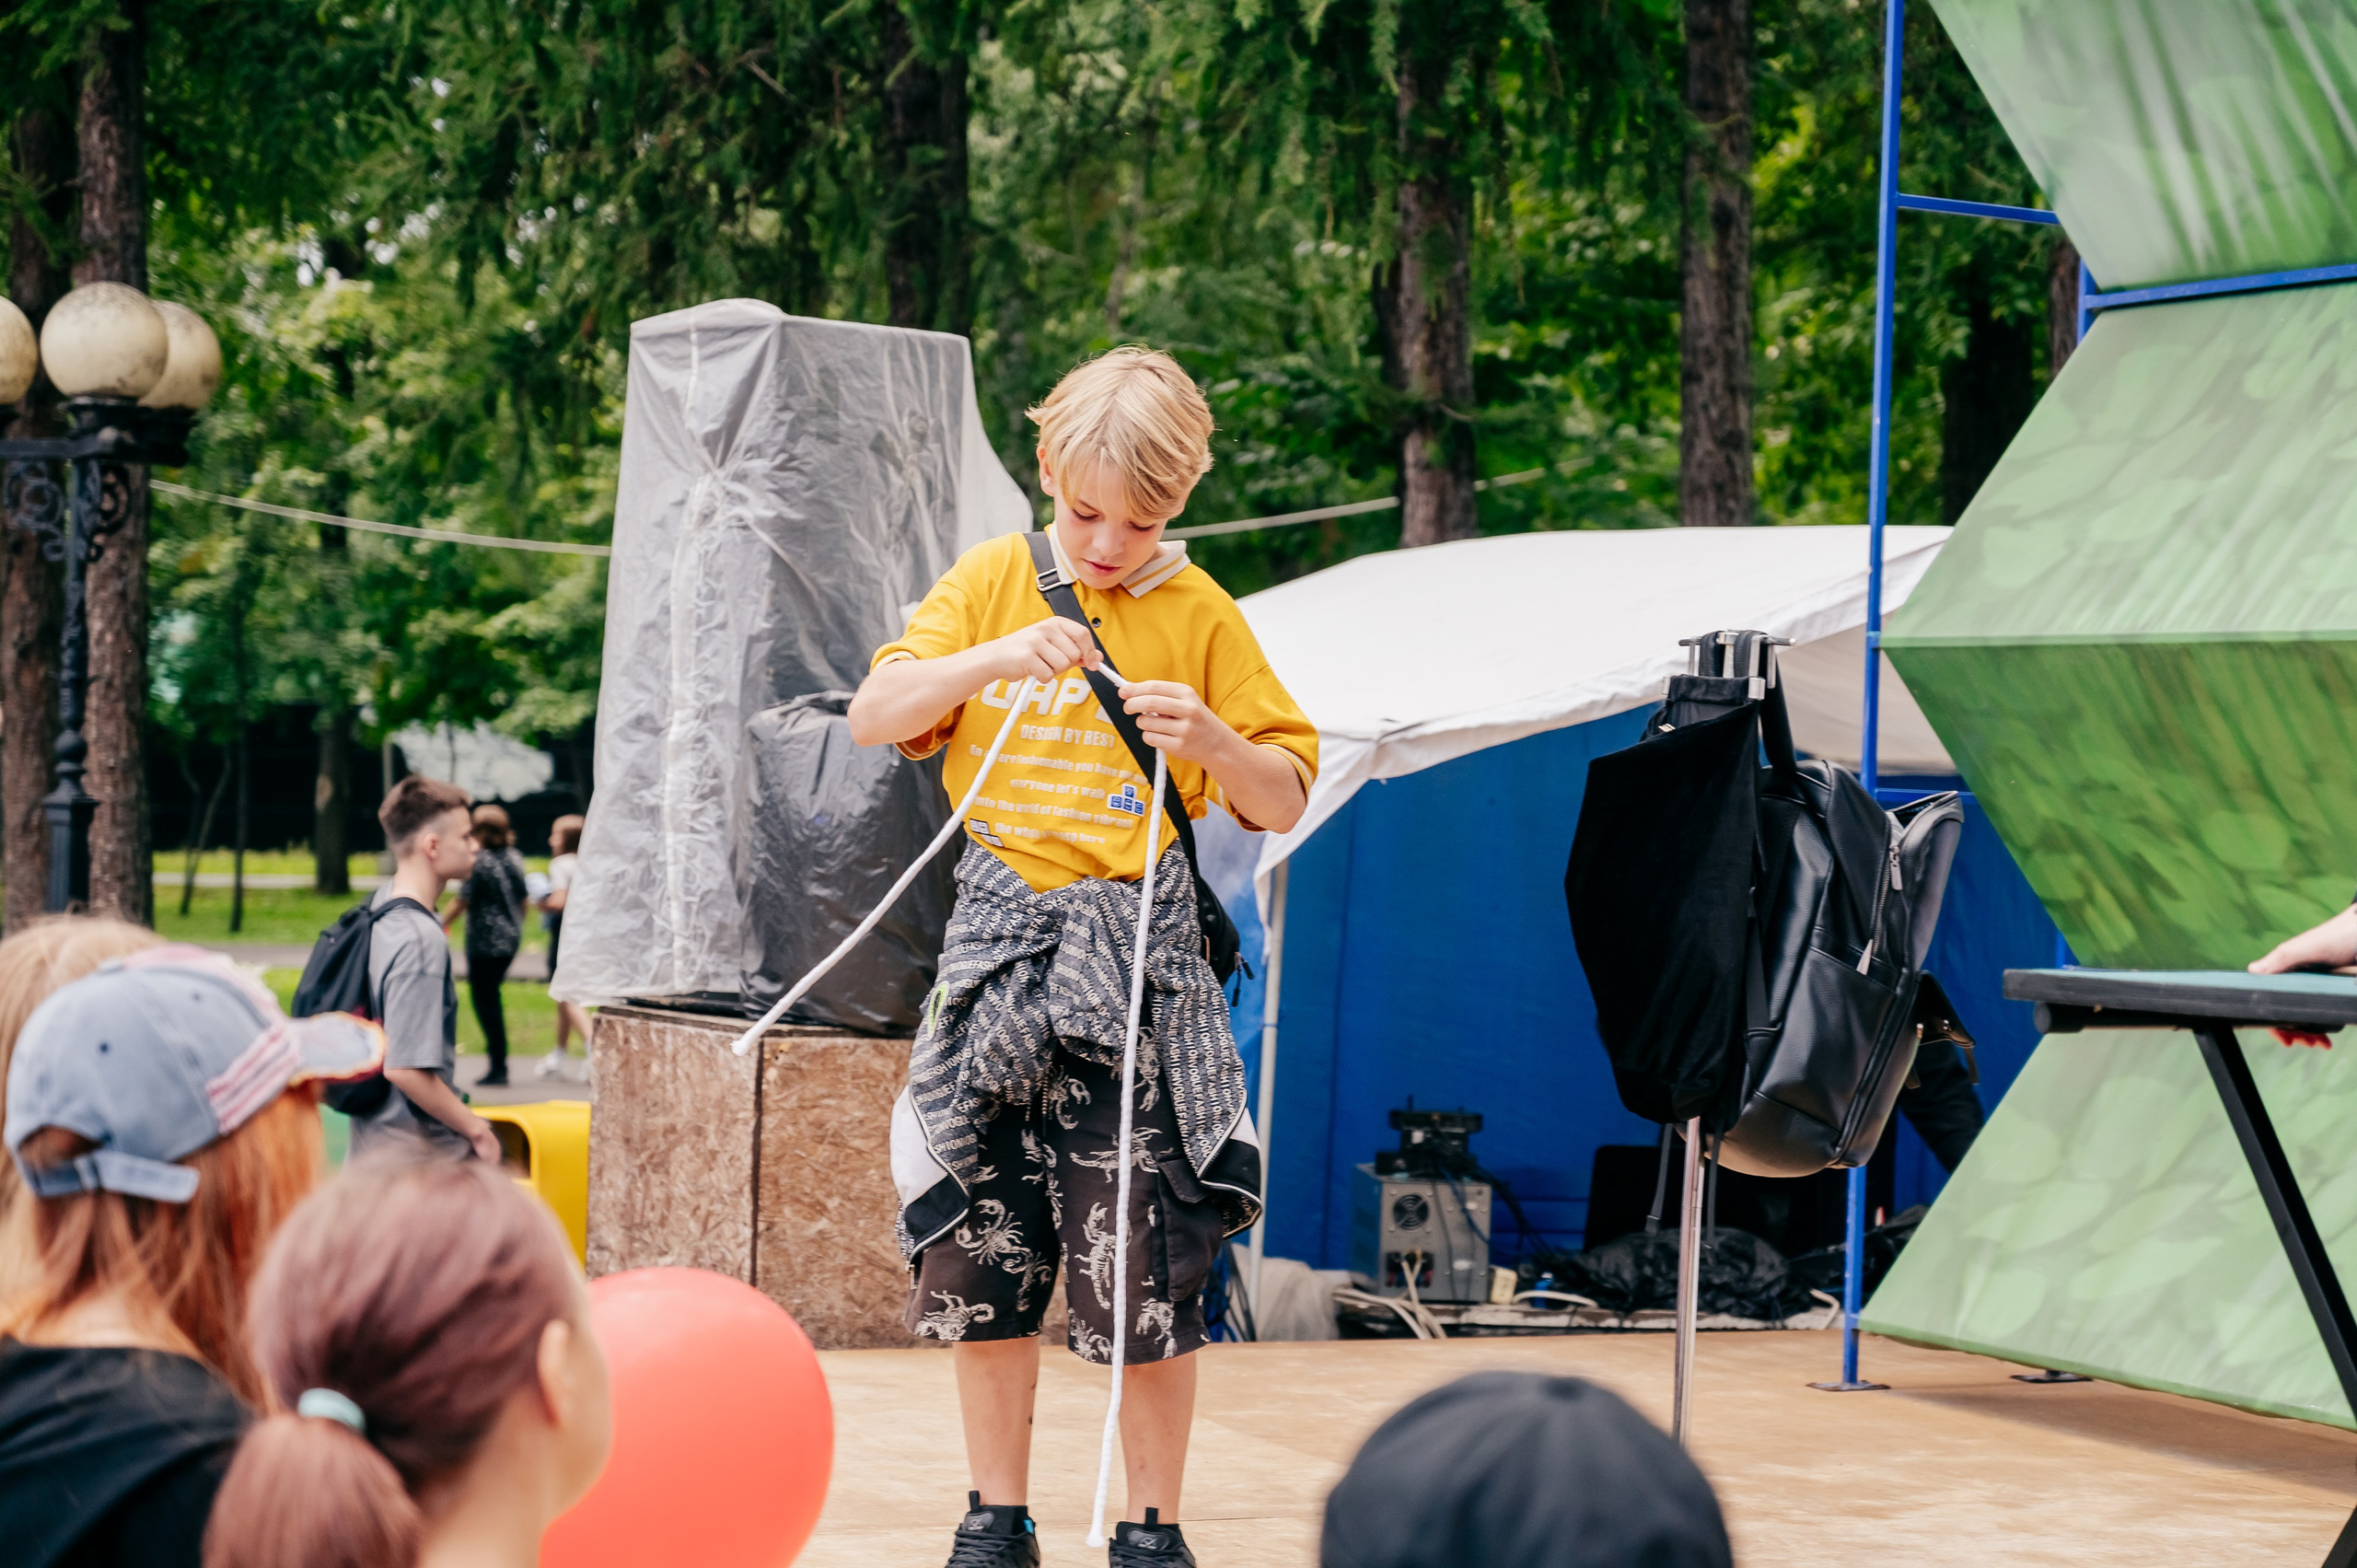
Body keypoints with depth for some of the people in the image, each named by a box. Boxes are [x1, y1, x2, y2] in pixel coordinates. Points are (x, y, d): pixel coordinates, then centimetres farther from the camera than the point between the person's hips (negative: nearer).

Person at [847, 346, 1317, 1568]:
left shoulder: (1200, 616, 2)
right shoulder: (991, 580, 6)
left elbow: (1287, 799, 3)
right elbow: (873, 715, -1)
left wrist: (1210, 740, -17)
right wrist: (995, 657, -16)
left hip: (1132, 959, -2)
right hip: (995, 948, 2)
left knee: (1143, 1274, -4)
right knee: (979, 1252, 6)